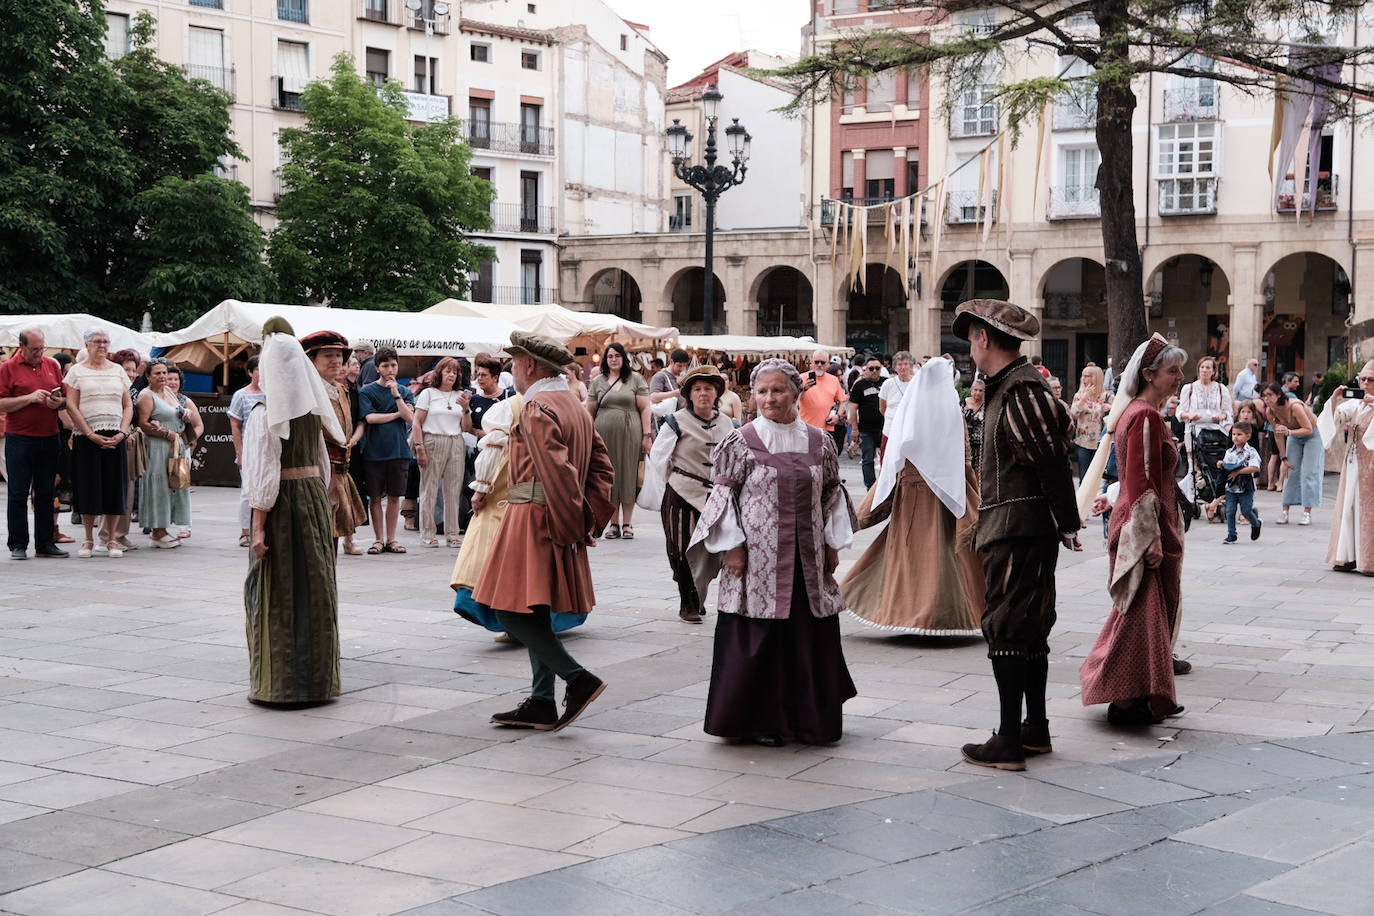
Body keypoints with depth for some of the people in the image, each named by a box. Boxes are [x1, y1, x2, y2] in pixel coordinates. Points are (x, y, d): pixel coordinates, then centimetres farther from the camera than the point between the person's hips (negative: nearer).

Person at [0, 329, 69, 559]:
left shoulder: (52, 365, 12)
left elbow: (66, 398, 17)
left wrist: (59, 402, -5)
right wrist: (30, 398, -17)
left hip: (50, 438, 4)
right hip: (19, 439, -4)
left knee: (46, 494, 8)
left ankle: (45, 543, 14)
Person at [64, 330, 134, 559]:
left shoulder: (117, 370, 13)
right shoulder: (77, 371, 5)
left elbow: (128, 405, 11)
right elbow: (71, 406, -3)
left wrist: (122, 433, -4)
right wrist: (91, 434, -11)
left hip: (115, 438, 2)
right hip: (85, 437, -2)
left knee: (114, 486, 1)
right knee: (88, 487, -1)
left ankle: (111, 539, 9)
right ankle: (89, 539, 10)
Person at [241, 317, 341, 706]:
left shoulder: (264, 415, -12)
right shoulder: (314, 410, 5)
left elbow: (264, 475, -15)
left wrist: (258, 527, -13)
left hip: (281, 502, -5)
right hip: (315, 497, 5)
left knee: (277, 593, 2)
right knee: (315, 587, 11)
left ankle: (278, 684, 7)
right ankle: (318, 679, 18)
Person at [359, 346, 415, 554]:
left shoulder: (405, 392, 10)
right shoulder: (367, 391, 2)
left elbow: (410, 418, -4)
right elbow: (370, 417, -10)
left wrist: (396, 395, -12)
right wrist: (397, 414, -5)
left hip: (398, 450, 2)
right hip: (374, 451, -2)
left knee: (394, 496, 5)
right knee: (376, 497, 3)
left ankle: (391, 539, 13)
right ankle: (378, 539, 11)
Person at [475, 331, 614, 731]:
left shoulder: (536, 408, -13)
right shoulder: (576, 407, 16)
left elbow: (556, 470, -23)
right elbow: (602, 467, 14)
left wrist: (569, 523, -16)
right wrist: (590, 519, 8)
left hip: (534, 518, -9)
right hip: (555, 525, 10)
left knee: (512, 610, -8)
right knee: (534, 614, 12)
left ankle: (578, 679, -12)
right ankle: (541, 704, 13)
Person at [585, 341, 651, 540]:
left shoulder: (635, 379, 6)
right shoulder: (598, 382, 11)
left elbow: (644, 408, 3)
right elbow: (589, 411, 13)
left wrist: (647, 435, -5)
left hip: (630, 434, -1)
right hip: (605, 435, 1)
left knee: (628, 475, 1)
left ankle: (627, 524, 7)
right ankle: (614, 524, 9)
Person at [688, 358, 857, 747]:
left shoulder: (819, 441, 7)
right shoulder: (742, 441, -2)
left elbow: (833, 495, 14)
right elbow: (723, 494, -1)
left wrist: (833, 544, 10)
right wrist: (732, 546, -8)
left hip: (807, 559, 3)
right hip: (758, 558, -3)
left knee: (809, 638, 8)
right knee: (758, 640, -1)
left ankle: (806, 717, 22)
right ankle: (759, 719, 11)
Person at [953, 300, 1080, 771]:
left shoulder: (1020, 391, -16)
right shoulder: (1011, 386, 15)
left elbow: (1052, 462, -19)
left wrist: (1067, 524, -14)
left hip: (1015, 528, -10)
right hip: (1026, 526, 10)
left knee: (1006, 628, -7)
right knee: (1031, 626, 15)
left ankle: (1009, 742, -4)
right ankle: (1036, 728, 25)